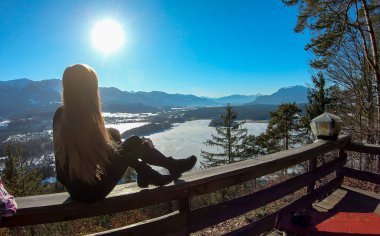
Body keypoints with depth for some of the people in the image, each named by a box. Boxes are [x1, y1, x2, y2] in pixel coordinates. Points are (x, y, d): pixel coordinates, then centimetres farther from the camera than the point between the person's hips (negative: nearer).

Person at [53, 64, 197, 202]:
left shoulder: (59, 115, -6)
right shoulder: (87, 119, -28)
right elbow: (108, 155, -17)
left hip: (74, 187, 7)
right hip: (92, 190, -7)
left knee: (113, 134, 14)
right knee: (136, 143, -1)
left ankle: (152, 176, 22)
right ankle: (174, 167, 22)